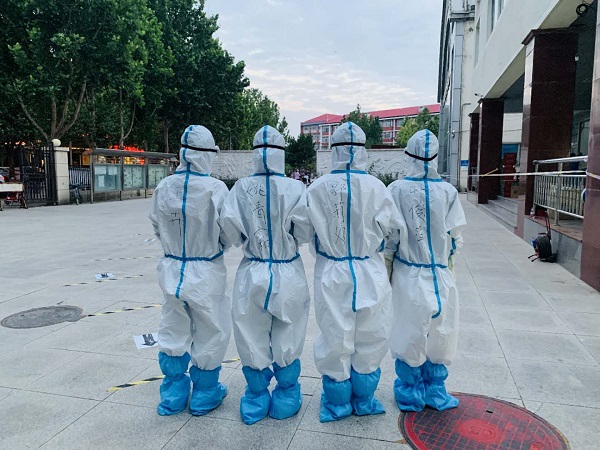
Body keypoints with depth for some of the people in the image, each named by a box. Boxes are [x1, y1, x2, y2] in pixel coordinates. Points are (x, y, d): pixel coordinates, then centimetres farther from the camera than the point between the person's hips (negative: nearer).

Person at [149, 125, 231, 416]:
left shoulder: (164, 187, -5)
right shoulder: (215, 188, -18)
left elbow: (157, 228, 5)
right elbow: (228, 234, -12)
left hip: (171, 270, 5)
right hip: (206, 273, -4)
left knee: (173, 333, 20)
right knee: (210, 333, 15)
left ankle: (173, 394, 35)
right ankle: (204, 395, 30)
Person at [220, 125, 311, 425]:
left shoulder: (242, 188, -8)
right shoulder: (295, 188, -13)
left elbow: (229, 225, -12)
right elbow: (305, 232, -13)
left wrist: (246, 239, 8)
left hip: (252, 273, 1)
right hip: (288, 274, -1)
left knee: (253, 337, 15)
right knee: (287, 339, 16)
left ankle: (256, 401, 30)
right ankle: (286, 400, 32)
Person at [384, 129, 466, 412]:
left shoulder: (397, 190, -10)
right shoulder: (447, 191, -6)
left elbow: (390, 236, -7)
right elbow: (455, 237, -3)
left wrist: (387, 270, 5)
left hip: (408, 275, 0)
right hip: (440, 276, 1)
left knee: (409, 333, 12)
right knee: (439, 334, 16)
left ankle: (410, 394, 27)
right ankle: (434, 391, 30)